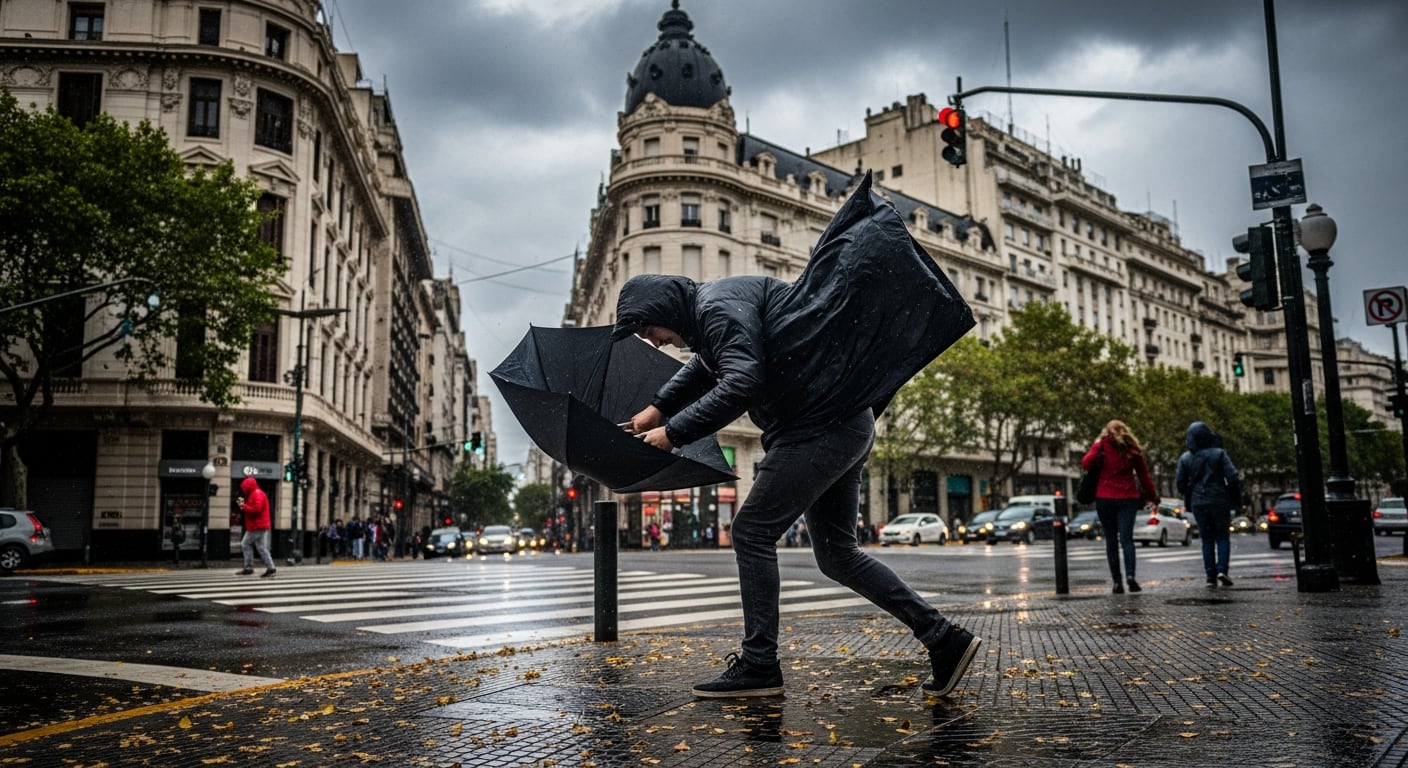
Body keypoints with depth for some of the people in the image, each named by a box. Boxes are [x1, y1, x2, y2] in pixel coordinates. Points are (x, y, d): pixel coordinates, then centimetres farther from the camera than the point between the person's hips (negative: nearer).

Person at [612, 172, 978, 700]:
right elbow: (704, 366, 40)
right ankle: (944, 640, 11)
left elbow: (740, 384, -28)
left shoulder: (719, 306, -13)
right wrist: (658, 407, 27)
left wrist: (674, 432, -19)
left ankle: (759, 664, 1)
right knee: (836, 553, 12)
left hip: (822, 429, -11)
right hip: (841, 426, 11)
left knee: (752, 532, -5)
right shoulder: (711, 310, 19)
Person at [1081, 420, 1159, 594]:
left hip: (1104, 498, -1)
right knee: (1127, 538, -2)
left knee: (1111, 540, 6)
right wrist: (1153, 495, 20)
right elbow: (1144, 475, 11)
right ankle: (1130, 575, -22)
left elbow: (1085, 464, -11)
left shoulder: (1101, 445, -1)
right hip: (1128, 499, 1)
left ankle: (1117, 581, 3)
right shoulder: (1133, 449, 6)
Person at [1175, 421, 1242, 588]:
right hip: (1219, 501, -2)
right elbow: (1233, 477, -11)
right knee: (1223, 537, 10)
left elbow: (1180, 484, 1)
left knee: (1207, 540, 10)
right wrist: (1236, 498, 3)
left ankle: (1211, 577, 5)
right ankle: (1222, 569, -10)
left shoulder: (1185, 458, -1)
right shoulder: (1219, 454, -7)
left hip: (1198, 503, 2)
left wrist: (1188, 498, 19)